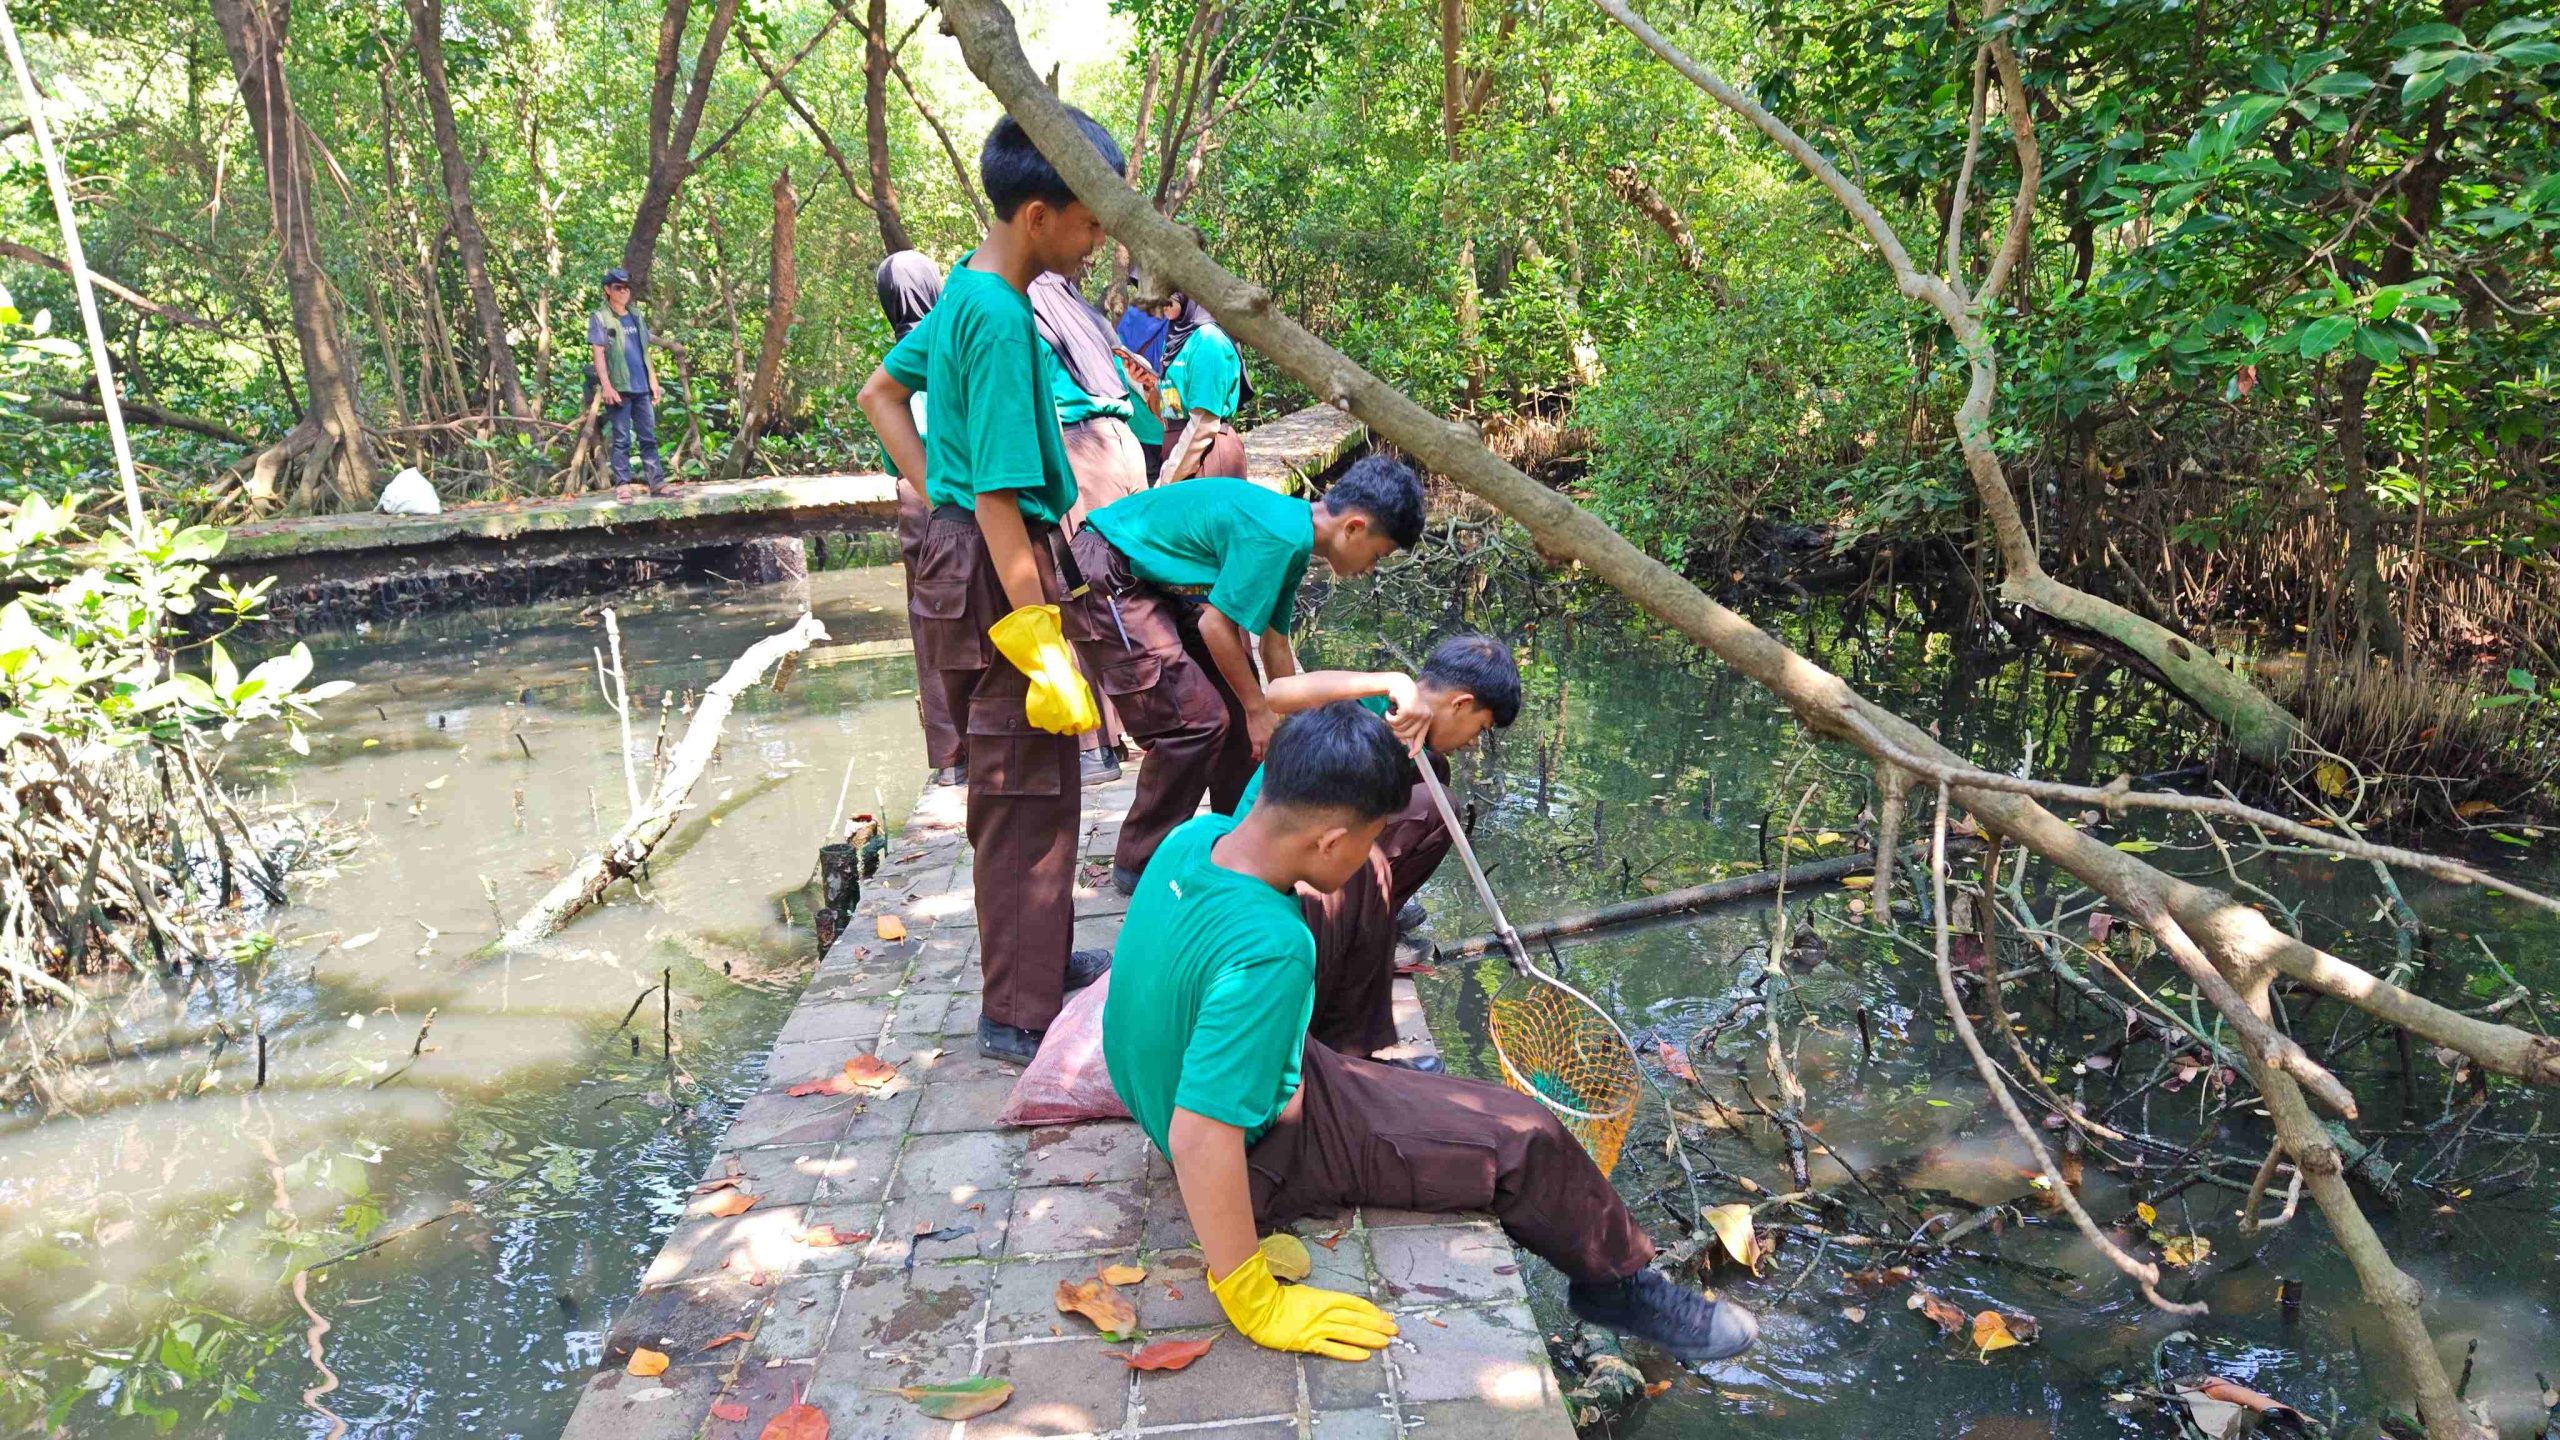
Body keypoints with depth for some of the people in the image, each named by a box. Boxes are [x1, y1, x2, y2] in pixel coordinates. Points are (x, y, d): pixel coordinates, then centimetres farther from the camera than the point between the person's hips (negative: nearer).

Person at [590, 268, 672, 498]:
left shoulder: (636, 317, 15)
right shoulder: (600, 318, -1)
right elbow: (598, 354, -6)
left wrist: (654, 382, 13)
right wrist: (607, 386, -15)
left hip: (642, 387, 5)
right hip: (619, 389, -5)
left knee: (649, 437, 5)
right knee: (622, 439, -3)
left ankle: (657, 481, 6)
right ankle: (622, 485, -1)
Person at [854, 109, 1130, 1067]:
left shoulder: (966, 291, 9)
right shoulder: (1001, 318, -21)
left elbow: (879, 392, 22)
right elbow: (1000, 499, -24)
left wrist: (934, 490, 14)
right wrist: (1042, 638, -23)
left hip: (957, 550, 10)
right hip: (995, 570, -10)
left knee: (1020, 780, 20)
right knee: (1028, 791, -2)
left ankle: (1042, 957, 35)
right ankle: (1021, 1014, 8)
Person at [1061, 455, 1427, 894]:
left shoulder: (1291, 531, 8)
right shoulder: (1278, 536, -24)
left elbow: (1276, 643, 18)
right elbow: (1216, 625, -21)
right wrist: (1259, 709, -8)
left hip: (1151, 582, 10)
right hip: (1103, 580, -10)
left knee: (1236, 691, 11)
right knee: (1198, 720, -11)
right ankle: (1138, 867, 2)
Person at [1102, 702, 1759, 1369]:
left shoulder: (1197, 835, -14)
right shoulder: (1270, 951, -38)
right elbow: (1201, 1141, -38)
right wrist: (1258, 1307, -29)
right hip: (1263, 1152, -8)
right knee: (1524, 1140, -1)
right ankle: (1621, 1283, 27)